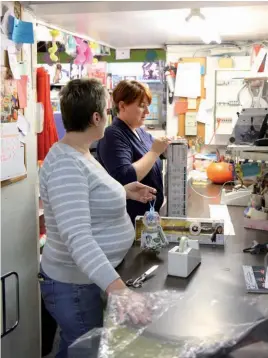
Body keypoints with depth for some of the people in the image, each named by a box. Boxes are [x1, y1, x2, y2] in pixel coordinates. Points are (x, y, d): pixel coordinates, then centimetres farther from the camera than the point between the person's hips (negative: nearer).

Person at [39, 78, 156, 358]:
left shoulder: (79, 154, 5)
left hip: (90, 277, 10)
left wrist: (123, 192, 14)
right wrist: (118, 288, -46)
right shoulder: (66, 164, -27)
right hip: (75, 284, -10)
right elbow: (78, 238, -38)